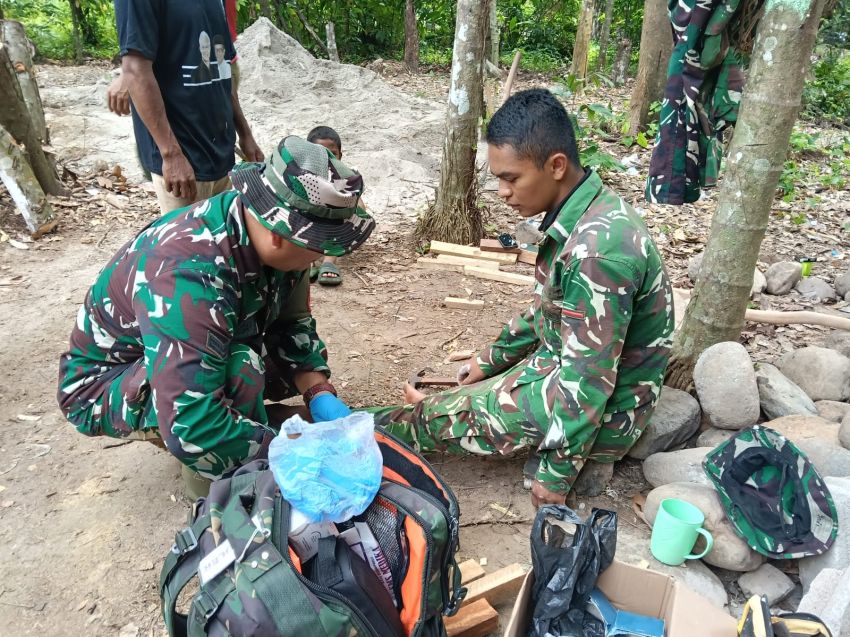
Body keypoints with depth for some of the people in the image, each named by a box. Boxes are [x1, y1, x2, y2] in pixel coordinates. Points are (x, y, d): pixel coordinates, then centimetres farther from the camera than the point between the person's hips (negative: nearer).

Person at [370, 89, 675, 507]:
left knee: (451, 415, 0)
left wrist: (556, 473, -18)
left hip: (600, 409, -8)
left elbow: (587, 381, -28)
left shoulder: (599, 248, -32)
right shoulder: (579, 217, -1)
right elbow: (546, 309, 13)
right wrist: (491, 357, 16)